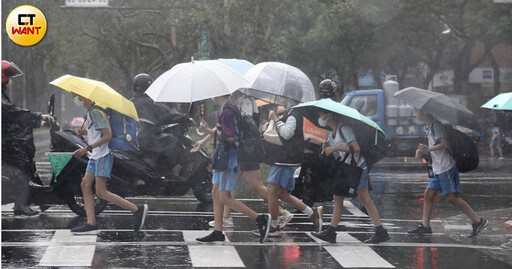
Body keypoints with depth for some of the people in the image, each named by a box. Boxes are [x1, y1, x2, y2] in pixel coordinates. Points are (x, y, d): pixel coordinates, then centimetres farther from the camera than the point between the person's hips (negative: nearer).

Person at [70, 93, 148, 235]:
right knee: (85, 185, 4)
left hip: (103, 155, -10)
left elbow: (107, 135, -21)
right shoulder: (91, 111, 15)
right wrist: (85, 132, 9)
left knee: (101, 192, -11)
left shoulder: (95, 112, -15)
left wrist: (88, 148, -23)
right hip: (95, 156, 10)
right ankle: (91, 224, 1)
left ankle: (137, 209, -6)